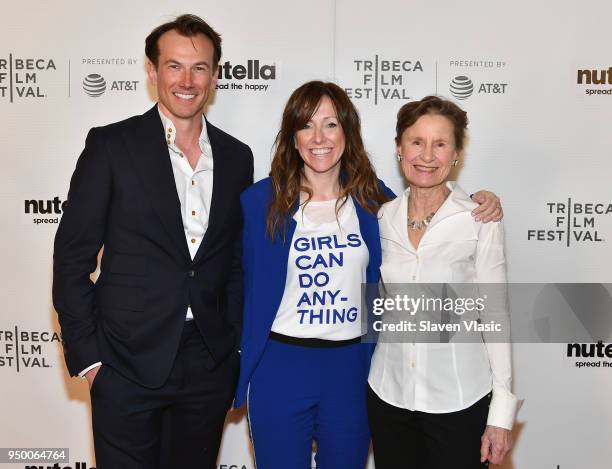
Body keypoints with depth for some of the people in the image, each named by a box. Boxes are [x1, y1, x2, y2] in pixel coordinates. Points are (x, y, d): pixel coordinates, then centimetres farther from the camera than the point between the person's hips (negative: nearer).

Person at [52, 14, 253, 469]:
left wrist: (236, 346, 7)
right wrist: (87, 355, -8)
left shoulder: (236, 157, 6)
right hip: (128, 364, -3)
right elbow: (72, 258, -5)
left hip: (210, 364, 4)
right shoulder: (111, 145, -5)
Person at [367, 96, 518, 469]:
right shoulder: (383, 217, 1)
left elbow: (495, 316, -7)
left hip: (459, 400, -3)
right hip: (388, 394, 3)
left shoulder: (480, 220, -9)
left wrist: (502, 412, -8)